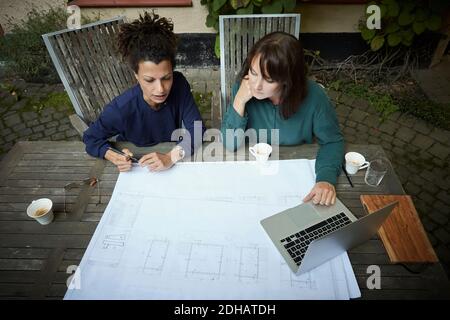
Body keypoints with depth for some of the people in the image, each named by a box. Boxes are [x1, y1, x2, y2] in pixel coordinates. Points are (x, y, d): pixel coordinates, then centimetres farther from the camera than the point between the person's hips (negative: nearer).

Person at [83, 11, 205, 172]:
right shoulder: (120, 109, -25)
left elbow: (197, 130, -18)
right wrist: (114, 157, -28)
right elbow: (91, 138, -9)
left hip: (171, 161, 1)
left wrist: (171, 157, -34)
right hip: (134, 165, 0)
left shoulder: (179, 85, -19)